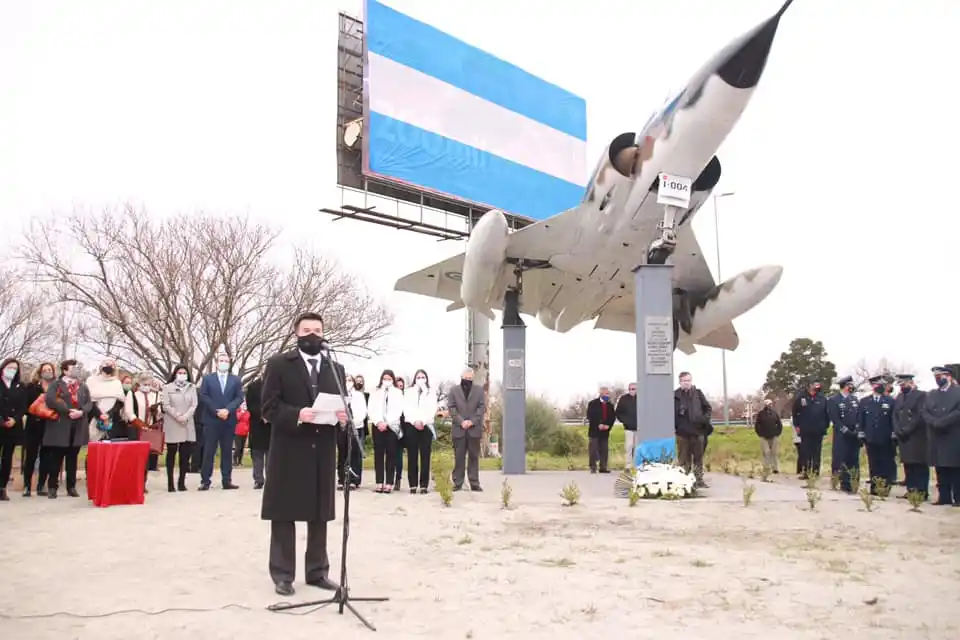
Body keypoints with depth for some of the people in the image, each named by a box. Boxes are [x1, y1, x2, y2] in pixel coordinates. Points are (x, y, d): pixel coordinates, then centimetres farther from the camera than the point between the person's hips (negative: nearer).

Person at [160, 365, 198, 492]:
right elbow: (166, 406, -4)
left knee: (185, 455, 0)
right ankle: (170, 483, 3)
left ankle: (181, 482, 7)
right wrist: (177, 416, -13)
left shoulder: (192, 387, 11)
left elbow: (194, 405, 4)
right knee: (171, 454, 0)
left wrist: (185, 417, -10)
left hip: (188, 425, 2)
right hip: (172, 425, -2)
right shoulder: (167, 387, 4)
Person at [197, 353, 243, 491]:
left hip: (229, 420, 2)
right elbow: (203, 396, -3)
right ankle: (205, 481, 1)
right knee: (209, 451, -2)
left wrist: (228, 410, -14)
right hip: (211, 420, -2)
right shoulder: (207, 379, 7)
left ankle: (226, 480, 7)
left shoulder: (236, 380, 10)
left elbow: (239, 397, 1)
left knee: (227, 451, 4)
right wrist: (216, 411, -13)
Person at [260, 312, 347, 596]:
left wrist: (343, 415, -10)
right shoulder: (279, 364, -1)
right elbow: (269, 407, -8)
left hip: (323, 451, 4)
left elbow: (342, 405, 13)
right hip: (290, 450, -4)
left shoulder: (335, 368, 13)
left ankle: (317, 571, 21)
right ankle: (282, 574, 12)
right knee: (284, 516, 2)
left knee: (320, 516, 10)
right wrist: (296, 415, -24)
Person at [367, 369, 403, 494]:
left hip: (392, 426, -1)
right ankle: (379, 483, -1)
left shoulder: (398, 392, 9)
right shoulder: (375, 392, 14)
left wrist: (386, 423, -11)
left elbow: (398, 410, -1)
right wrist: (378, 422, -10)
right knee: (378, 454, -1)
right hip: (377, 425, 1)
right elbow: (371, 408, 5)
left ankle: (389, 483, -5)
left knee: (391, 454, -4)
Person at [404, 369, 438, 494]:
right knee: (412, 456, -2)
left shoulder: (431, 392, 12)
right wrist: (415, 421, -12)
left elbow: (432, 409, 0)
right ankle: (413, 485, -1)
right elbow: (406, 409, 3)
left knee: (425, 456, -4)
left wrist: (422, 421, -13)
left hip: (427, 426, 0)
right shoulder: (408, 392, 13)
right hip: (412, 426, 1)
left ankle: (424, 485, -4)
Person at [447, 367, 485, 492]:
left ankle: (474, 483, 5)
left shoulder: (479, 389, 11)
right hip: (459, 429, 0)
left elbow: (482, 407, 3)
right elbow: (451, 408, 2)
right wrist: (461, 421, -11)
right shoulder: (454, 390, 10)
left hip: (475, 429, 0)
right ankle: (457, 483, 4)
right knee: (459, 457, 1)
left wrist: (472, 421, -9)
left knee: (474, 457, 3)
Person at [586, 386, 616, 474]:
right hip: (594, 430, -4)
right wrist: (598, 425, -15)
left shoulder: (610, 405, 12)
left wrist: (608, 425, -8)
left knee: (604, 450, 3)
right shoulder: (592, 404, -1)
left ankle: (603, 467, 8)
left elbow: (613, 417, 9)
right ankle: (593, 467, -1)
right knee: (594, 449, -5)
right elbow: (590, 416, -8)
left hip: (605, 431, 4)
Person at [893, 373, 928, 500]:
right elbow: (895, 416, 15)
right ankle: (910, 490, 11)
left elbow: (920, 416, -12)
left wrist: (907, 430, -14)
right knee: (908, 465, 7)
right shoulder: (899, 398, 18)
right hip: (903, 437, 6)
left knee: (920, 465, -4)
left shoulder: (921, 395, -3)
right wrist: (898, 431, 0)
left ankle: (922, 492, -2)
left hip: (917, 437, -6)